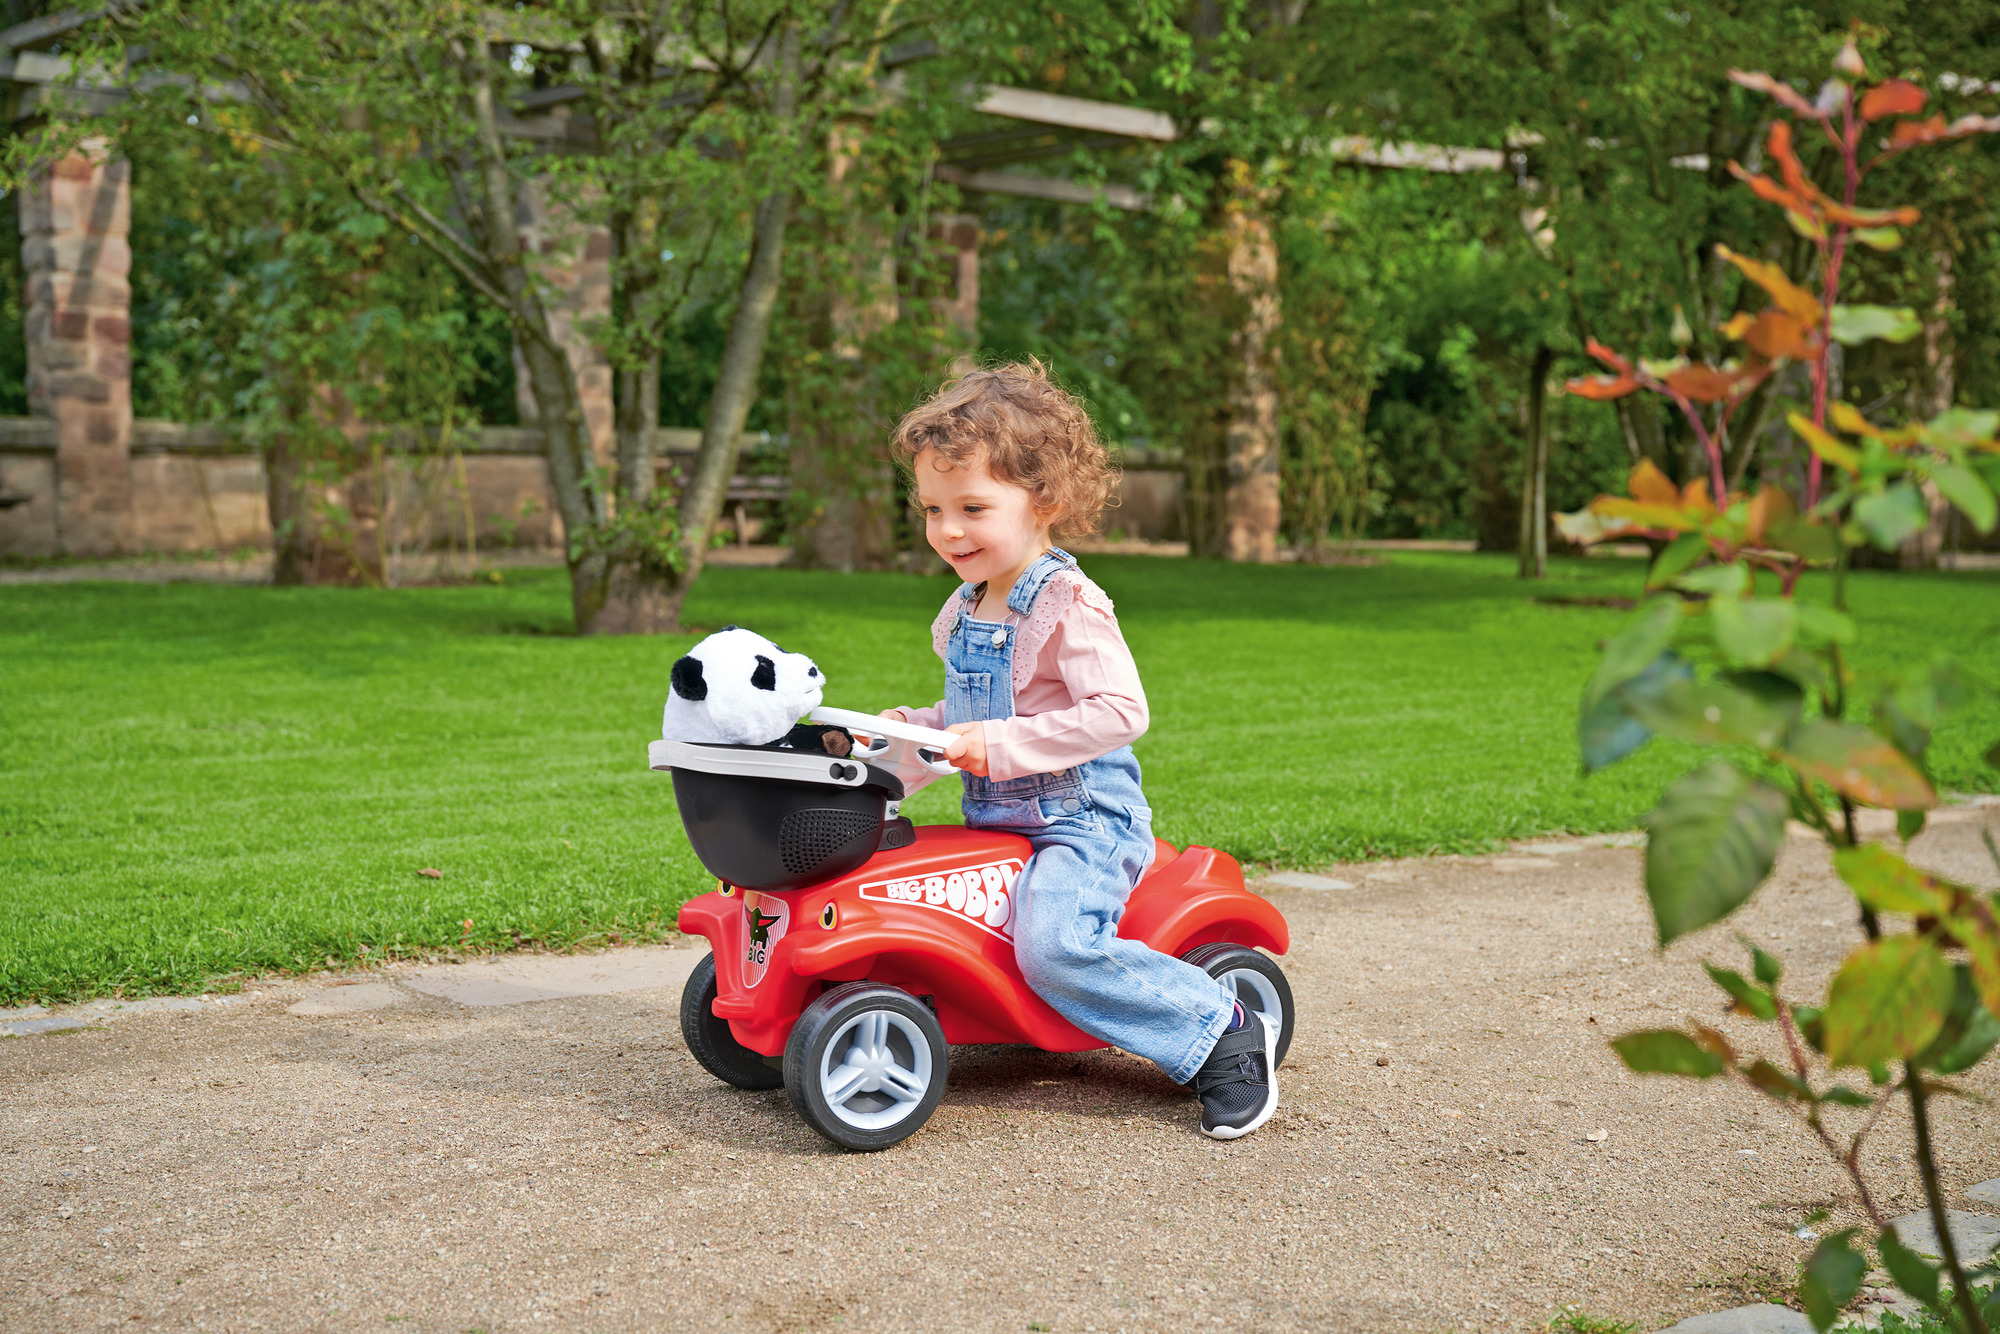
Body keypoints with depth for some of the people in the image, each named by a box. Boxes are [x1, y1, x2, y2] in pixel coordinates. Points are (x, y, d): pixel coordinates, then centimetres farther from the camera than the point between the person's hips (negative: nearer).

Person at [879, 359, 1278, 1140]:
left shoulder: (1068, 606, -15)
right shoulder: (964, 611, 11)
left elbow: (1120, 711, -26)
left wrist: (1003, 745, -28)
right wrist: (913, 728, 7)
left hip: (1083, 819, -9)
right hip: (995, 820, 9)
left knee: (1055, 943, -29)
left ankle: (1227, 1035, -15)